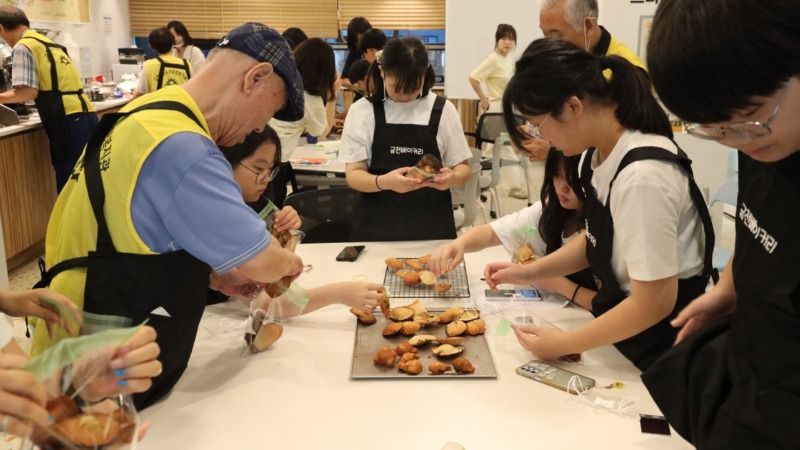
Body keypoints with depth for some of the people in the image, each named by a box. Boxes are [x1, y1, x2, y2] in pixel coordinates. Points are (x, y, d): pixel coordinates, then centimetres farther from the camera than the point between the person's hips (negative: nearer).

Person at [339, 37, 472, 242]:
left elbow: (463, 168, 3)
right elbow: (353, 175, -6)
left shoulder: (443, 110, 0)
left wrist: (451, 177, -21)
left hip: (433, 229, 1)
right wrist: (384, 182, -28)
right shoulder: (362, 111, -3)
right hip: (377, 230, -1)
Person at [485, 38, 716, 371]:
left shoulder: (642, 177, -30)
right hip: (623, 331, 7)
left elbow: (654, 303, -25)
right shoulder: (599, 156, -6)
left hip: (659, 350, -7)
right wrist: (530, 272, 0)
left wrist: (563, 344, -17)